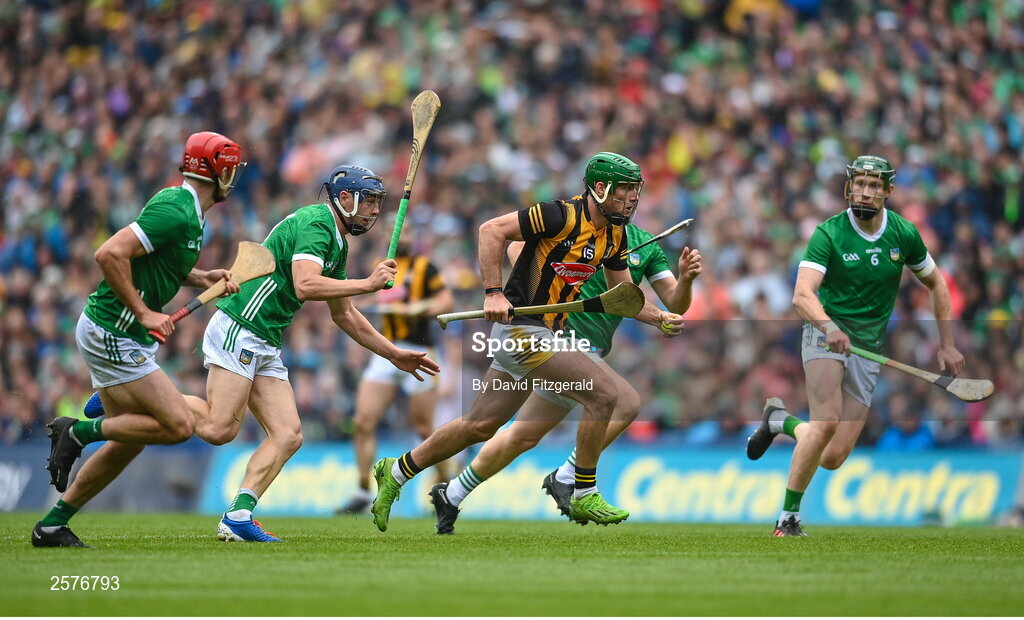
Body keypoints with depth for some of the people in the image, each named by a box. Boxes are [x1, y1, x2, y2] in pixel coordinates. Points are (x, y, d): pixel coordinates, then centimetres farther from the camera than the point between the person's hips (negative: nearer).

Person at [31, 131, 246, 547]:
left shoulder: (186, 208, 11)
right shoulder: (176, 212, -20)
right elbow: (110, 254, -27)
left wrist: (204, 278, 8)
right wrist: (144, 313, -22)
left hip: (123, 337, 10)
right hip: (112, 336, -10)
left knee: (129, 441, 13)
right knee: (177, 425, -12)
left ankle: (53, 525, 18)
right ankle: (79, 432, -2)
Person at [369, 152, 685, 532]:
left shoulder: (614, 234, 9)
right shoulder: (564, 216, -17)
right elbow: (492, 230, -17)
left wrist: (659, 317, 0)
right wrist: (494, 293, -23)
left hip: (546, 332, 9)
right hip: (521, 326, -9)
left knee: (479, 427, 14)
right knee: (604, 394, -16)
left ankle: (396, 472, 28)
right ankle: (584, 497, -5)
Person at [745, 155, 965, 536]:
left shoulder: (904, 234, 1)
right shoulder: (828, 234, -11)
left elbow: (936, 283, 17)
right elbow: (803, 296, -23)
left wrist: (947, 345, 12)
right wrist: (830, 328, -42)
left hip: (868, 347, 4)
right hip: (826, 333, -4)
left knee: (833, 458, -4)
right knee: (827, 421, -29)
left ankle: (781, 420, 27)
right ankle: (788, 518, -17)